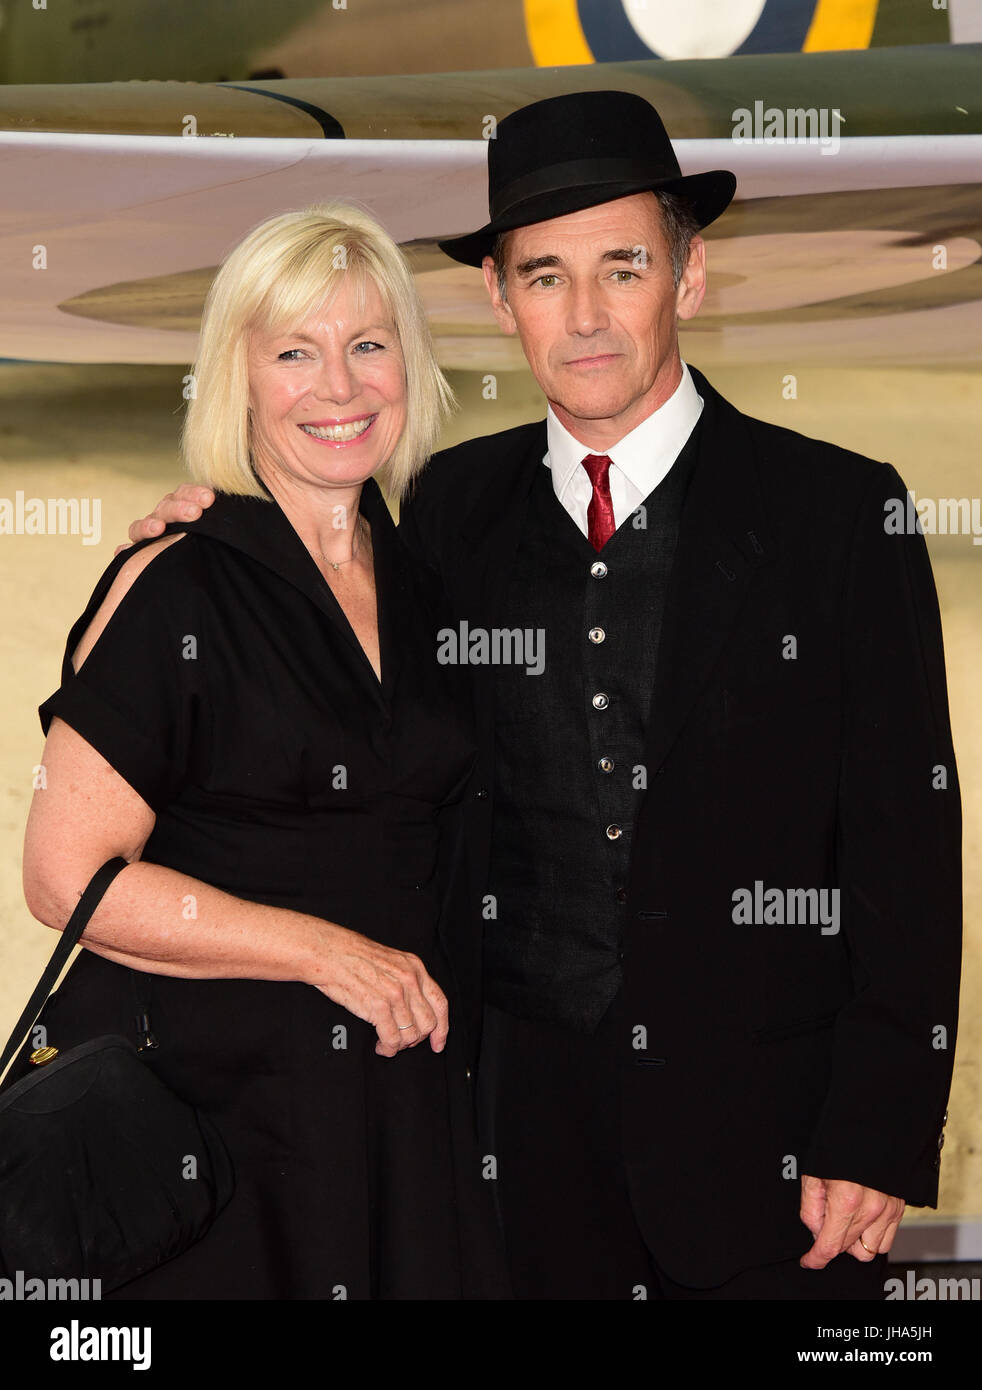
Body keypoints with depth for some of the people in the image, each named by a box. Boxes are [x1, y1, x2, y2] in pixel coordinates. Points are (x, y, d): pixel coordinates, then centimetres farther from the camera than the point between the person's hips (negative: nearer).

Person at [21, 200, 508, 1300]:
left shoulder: (420, 588, 9)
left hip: (402, 1100, 5)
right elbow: (65, 875, -15)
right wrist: (329, 951, -14)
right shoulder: (176, 588, -9)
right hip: (207, 1093, -5)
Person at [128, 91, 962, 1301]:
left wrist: (879, 1138, -10)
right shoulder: (452, 508, 6)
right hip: (528, 1123, 3)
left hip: (764, 1140, -3)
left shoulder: (842, 512, -4)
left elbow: (905, 841, -5)